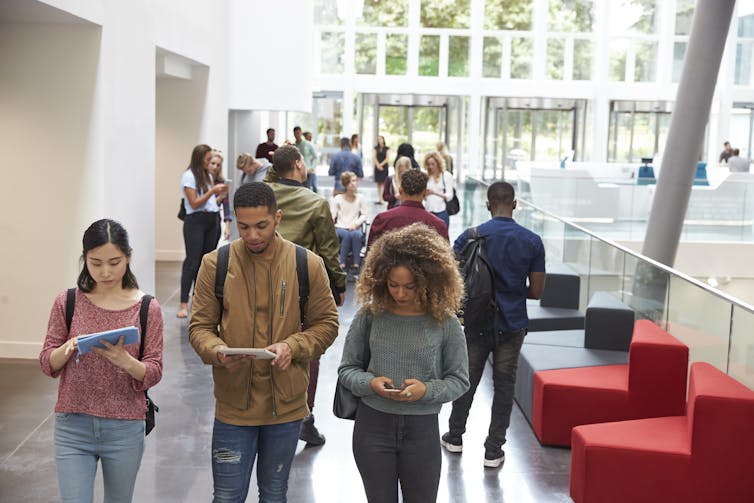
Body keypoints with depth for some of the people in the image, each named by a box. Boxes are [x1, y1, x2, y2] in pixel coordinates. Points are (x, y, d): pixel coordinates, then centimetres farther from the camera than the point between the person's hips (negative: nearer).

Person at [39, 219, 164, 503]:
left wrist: (125, 361, -25)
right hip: (73, 427, 0)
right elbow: (47, 364, 2)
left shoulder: (146, 308, -4)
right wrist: (68, 348, -19)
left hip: (125, 430, 0)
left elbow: (154, 373, -4)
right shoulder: (68, 302, -1)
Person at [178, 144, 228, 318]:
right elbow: (194, 203, -12)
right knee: (192, 261, -11)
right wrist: (212, 190, -12)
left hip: (212, 220, 7)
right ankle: (183, 304, -10)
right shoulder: (189, 176, -7)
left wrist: (219, 194, 1)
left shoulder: (208, 176, 15)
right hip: (195, 221, -7)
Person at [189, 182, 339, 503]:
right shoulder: (215, 264, -5)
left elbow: (326, 323, 2)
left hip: (287, 404, 1)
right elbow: (200, 326, 0)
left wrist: (292, 347, -16)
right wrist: (217, 351, -21)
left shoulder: (308, 265, -5)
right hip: (233, 404, -1)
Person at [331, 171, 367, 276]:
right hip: (340, 227, 0)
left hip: (355, 228, 1)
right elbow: (333, 215, 1)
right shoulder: (338, 198, 7)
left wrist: (356, 223, -12)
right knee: (346, 235, -36)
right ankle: (342, 265, -36)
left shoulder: (361, 198, 10)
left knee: (356, 234, -36)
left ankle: (355, 265, -34)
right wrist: (331, 219, -23)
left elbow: (364, 215, 6)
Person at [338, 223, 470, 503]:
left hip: (422, 429, -1)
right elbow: (347, 369, 3)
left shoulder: (445, 322, -9)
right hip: (372, 425, 1)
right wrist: (370, 383, -17)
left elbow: (459, 380, -1)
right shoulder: (370, 315, -6)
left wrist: (427, 390, -19)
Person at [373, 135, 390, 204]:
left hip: (384, 167, -3)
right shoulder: (376, 148, 8)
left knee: (382, 183, -8)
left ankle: (381, 198, -14)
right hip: (377, 167, 3)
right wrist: (378, 165, -9)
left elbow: (387, 158, -3)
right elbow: (374, 157, 3)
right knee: (378, 183, 3)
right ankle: (379, 198, 5)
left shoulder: (386, 148, 1)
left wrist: (381, 165, -12)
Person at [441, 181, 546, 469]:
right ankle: (494, 450, 13)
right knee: (504, 388, 10)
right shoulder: (532, 241, -5)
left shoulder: (471, 237, -9)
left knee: (466, 381, 17)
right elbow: (536, 291, -3)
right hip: (512, 326, 0)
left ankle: (455, 437, 32)